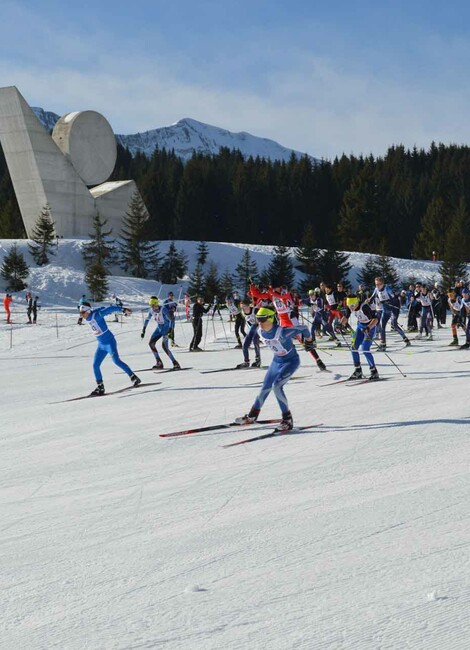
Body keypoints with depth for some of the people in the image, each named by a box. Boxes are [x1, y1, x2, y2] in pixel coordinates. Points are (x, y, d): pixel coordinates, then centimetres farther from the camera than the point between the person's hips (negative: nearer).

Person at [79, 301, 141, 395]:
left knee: (116, 360, -20)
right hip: (101, 345, 8)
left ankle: (133, 377, -14)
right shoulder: (87, 319, 3)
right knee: (95, 365, 4)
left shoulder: (96, 315, -19)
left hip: (109, 342, -8)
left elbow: (109, 309, -23)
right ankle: (100, 387, 12)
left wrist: (123, 309, -29)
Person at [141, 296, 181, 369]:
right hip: (159, 328, 7)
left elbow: (170, 320, -27)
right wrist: (143, 330, 6)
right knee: (151, 343, -1)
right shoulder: (151, 310, -6)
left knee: (164, 346, -21)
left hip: (166, 328, -7)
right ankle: (159, 363, 8)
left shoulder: (163, 309, -26)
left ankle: (175, 364, -14)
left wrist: (169, 331, -36)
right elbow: (147, 319, 10)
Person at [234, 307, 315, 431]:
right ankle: (252, 415, 33)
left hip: (291, 361, -7)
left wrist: (308, 342, -5)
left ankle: (287, 419, -14)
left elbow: (303, 329, -21)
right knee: (265, 388, 14)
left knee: (276, 386, -24)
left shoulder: (282, 332, -32)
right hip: (276, 361, 7)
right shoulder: (260, 332, -10)